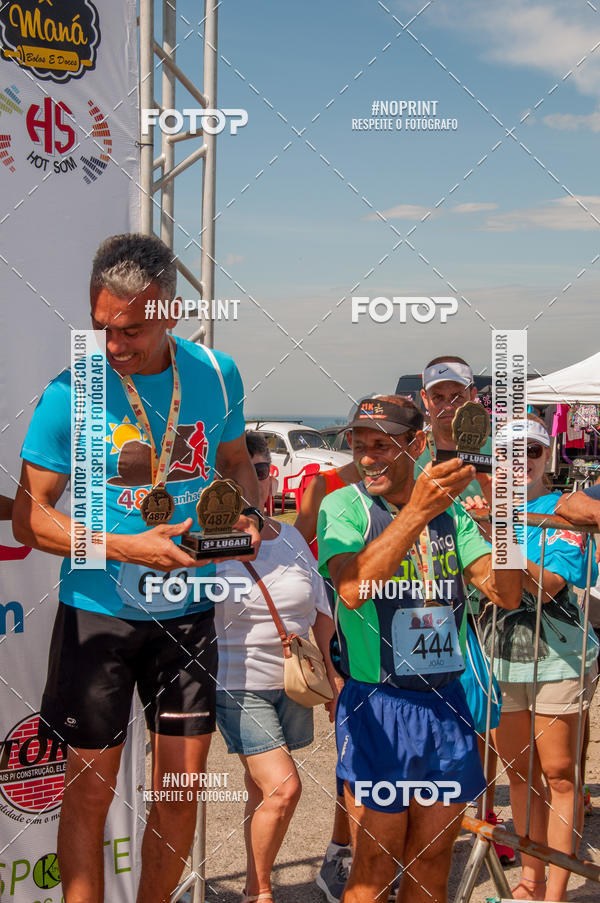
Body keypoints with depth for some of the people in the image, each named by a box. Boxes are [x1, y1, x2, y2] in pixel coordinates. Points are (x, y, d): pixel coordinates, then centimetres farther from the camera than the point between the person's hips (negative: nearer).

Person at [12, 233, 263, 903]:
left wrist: (246, 514, -7)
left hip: (187, 614, 3)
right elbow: (29, 518, -10)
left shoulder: (216, 373, -3)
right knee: (89, 791, 6)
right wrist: (130, 548, -22)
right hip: (97, 614, -3)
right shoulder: (72, 392, -12)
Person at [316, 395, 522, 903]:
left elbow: (507, 595, -3)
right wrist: (416, 512, -33)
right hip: (378, 709, -4)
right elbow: (352, 588, -26)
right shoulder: (344, 506, -7)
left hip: (448, 705, 4)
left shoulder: (450, 509, 5)